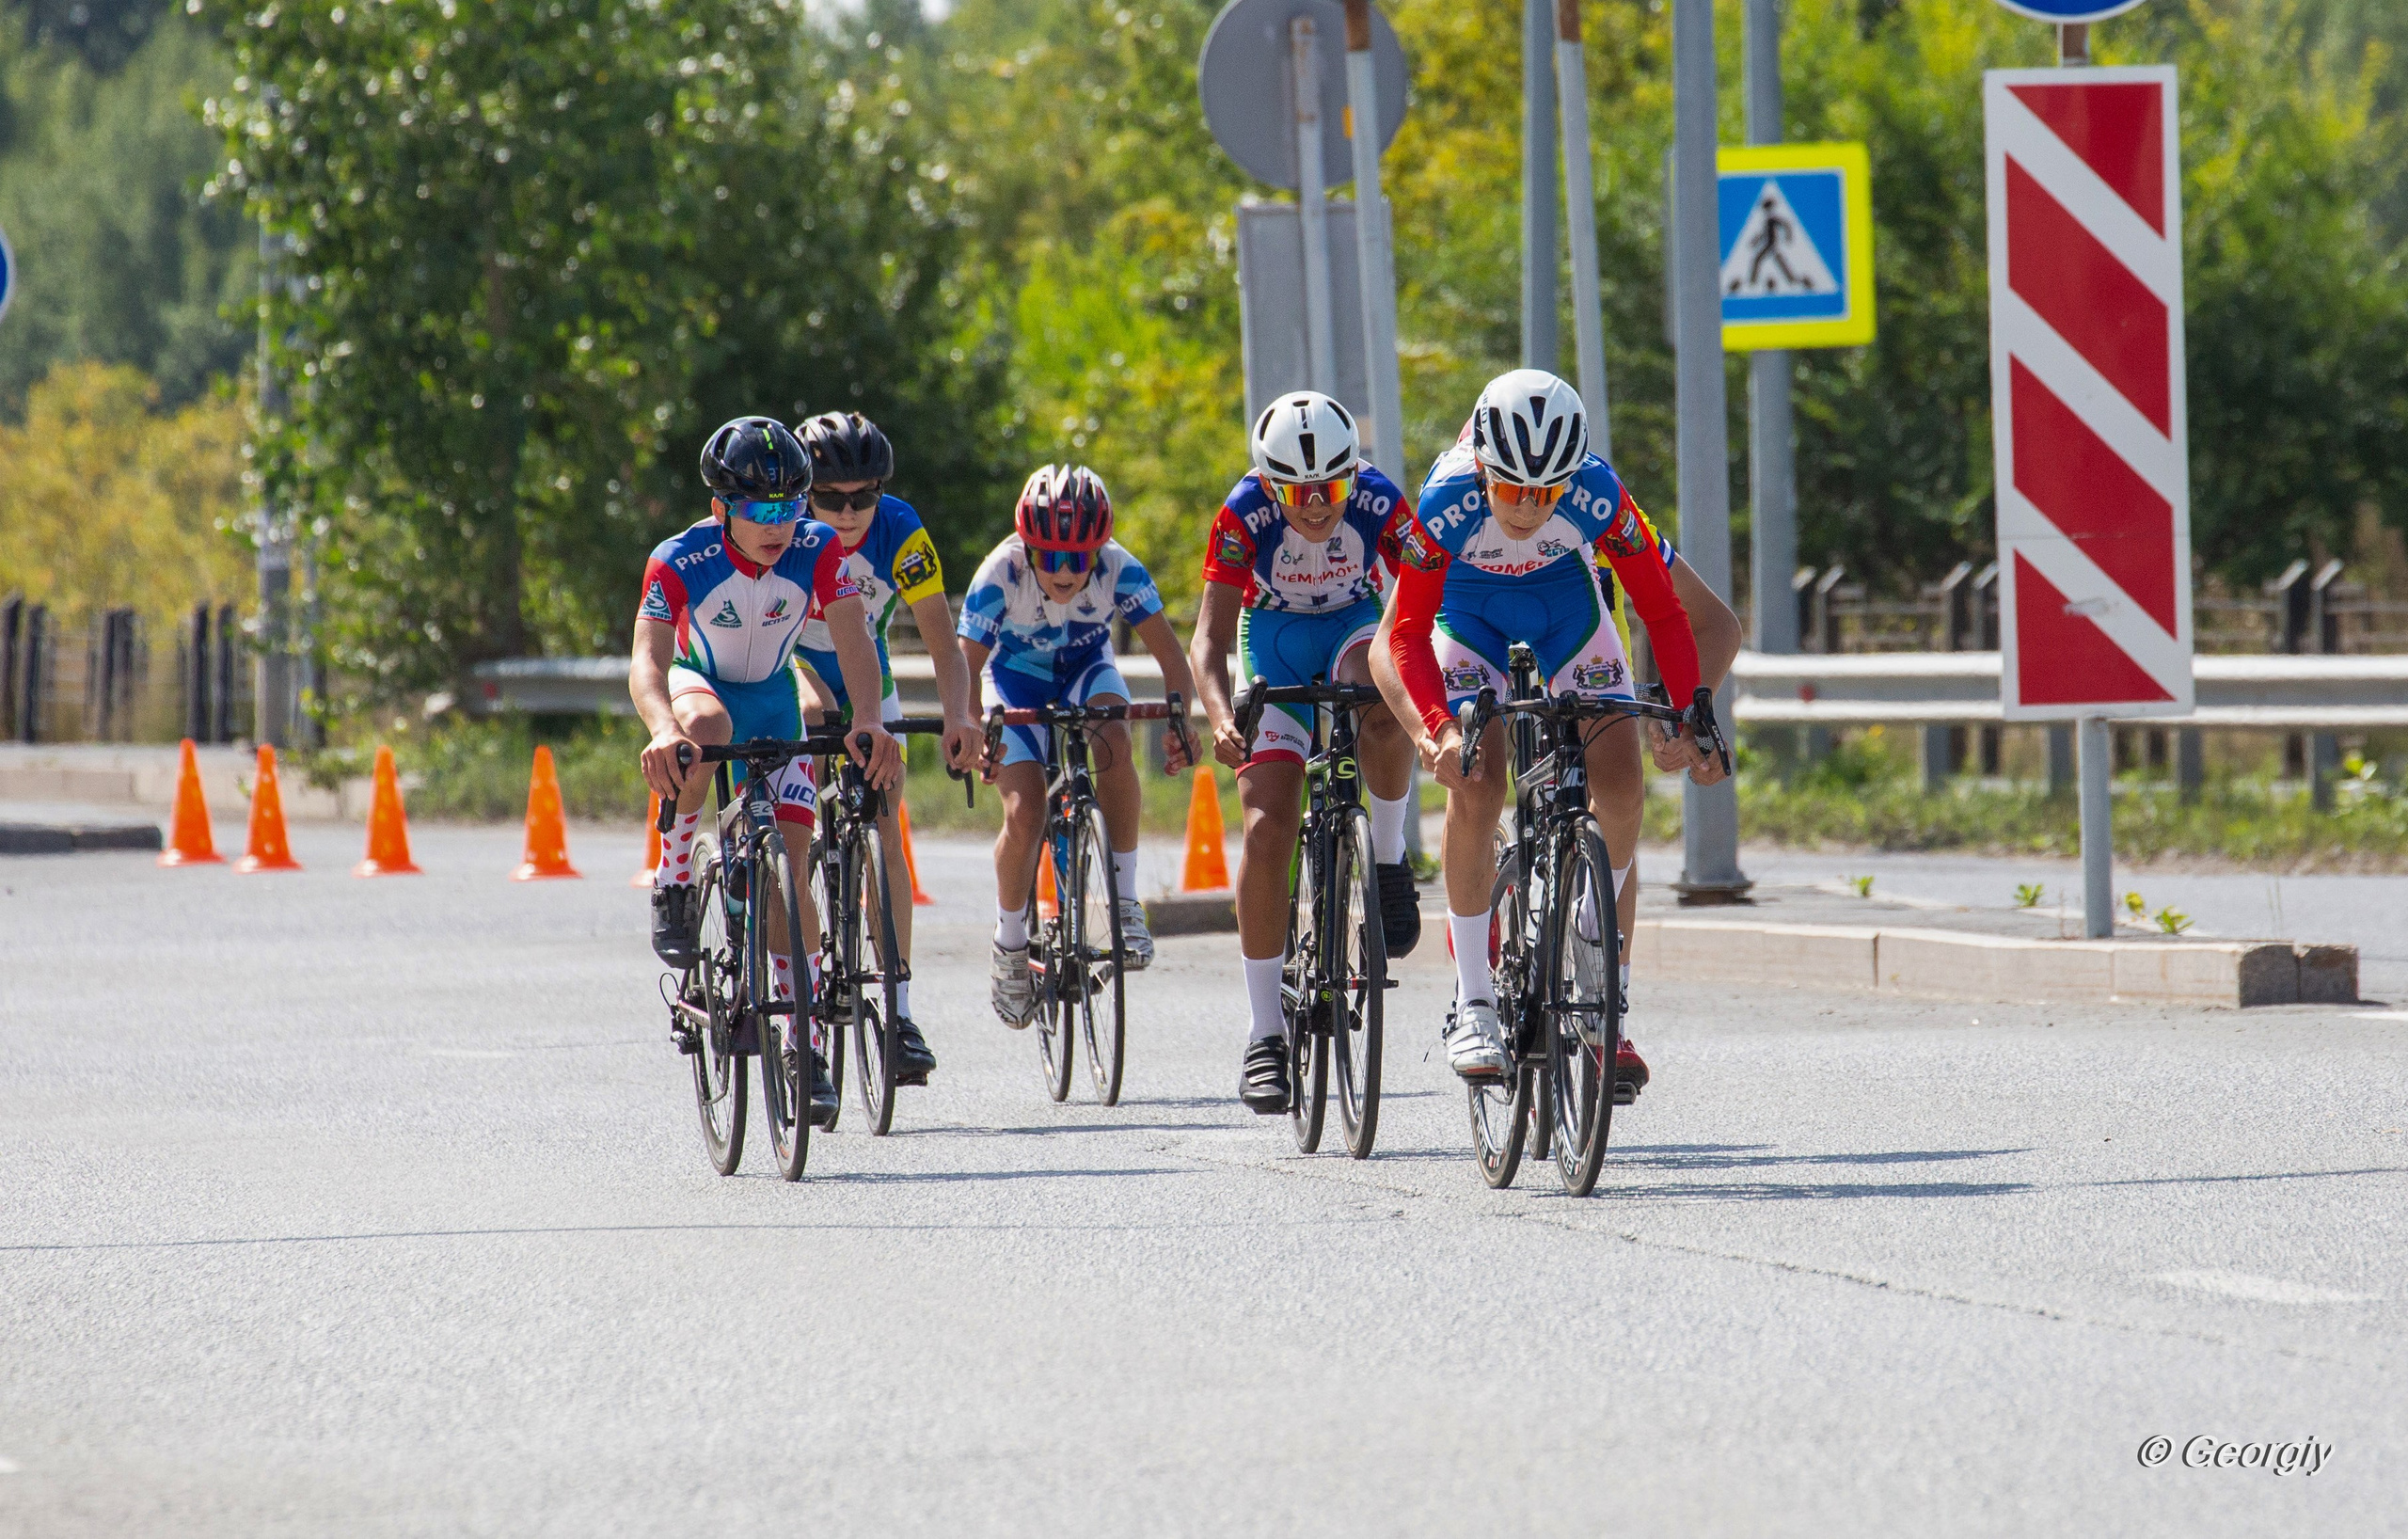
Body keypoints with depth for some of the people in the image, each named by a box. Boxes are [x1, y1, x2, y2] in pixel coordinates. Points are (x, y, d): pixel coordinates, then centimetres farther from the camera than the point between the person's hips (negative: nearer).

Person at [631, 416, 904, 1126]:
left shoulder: (817, 549, -25)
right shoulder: (679, 562, -30)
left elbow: (852, 638, -35)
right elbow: (648, 660, -41)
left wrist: (869, 722, -54)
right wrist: (662, 730, -63)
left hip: (773, 699, 2)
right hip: (699, 684, -2)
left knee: (789, 867, -8)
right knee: (705, 726, -40)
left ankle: (804, 1044, 3)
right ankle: (675, 876, -20)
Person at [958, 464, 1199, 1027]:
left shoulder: (1119, 569, -29)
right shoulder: (1002, 574, -32)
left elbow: (1170, 654, -30)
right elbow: (967, 665, -34)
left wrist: (1177, 722, -48)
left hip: (1085, 669, 1)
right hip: (1016, 675, -1)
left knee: (1114, 741, -33)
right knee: (1024, 815, -19)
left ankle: (1124, 897, -22)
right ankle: (1010, 942, 7)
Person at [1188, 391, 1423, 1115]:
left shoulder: (1379, 504, -25)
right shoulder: (1245, 515, -26)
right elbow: (1210, 635, -27)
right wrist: (1220, 717, -46)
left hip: (1354, 629, 0)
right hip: (1275, 647, 0)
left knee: (1385, 710, -38)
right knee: (1267, 830, -14)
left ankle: (1389, 859, -10)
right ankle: (1265, 1034, -7)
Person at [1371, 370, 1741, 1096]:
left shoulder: (1599, 498, -33)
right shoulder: (1448, 501, -35)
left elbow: (1667, 613, -24)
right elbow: (1403, 636, -28)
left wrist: (1688, 720, -36)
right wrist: (1435, 729, -43)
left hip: (1568, 615, 1)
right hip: (1471, 621, -1)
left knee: (1621, 795, -14)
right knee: (1475, 786, -23)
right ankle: (1472, 1005, -12)